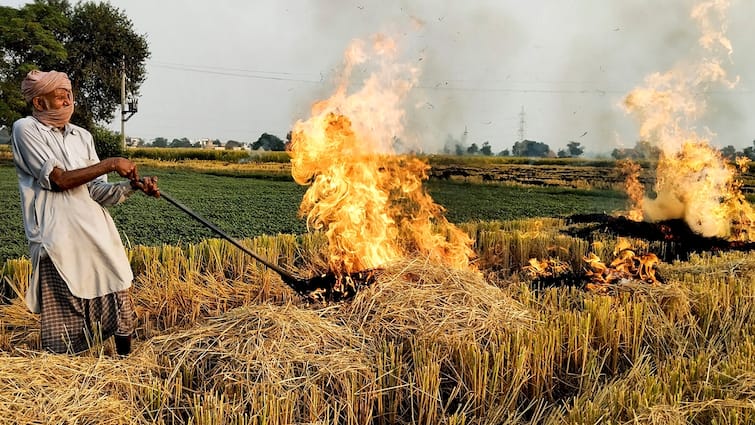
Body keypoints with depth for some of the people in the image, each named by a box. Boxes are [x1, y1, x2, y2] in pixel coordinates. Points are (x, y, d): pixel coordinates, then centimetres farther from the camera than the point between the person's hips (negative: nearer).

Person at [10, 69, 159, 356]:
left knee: (121, 306, 7)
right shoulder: (26, 130, -2)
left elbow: (97, 190, 9)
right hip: (59, 242, -5)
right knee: (66, 320, 3)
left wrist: (133, 185, -8)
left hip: (99, 236, 5)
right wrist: (111, 164, -11)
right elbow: (59, 179, -12)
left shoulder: (82, 136, 14)